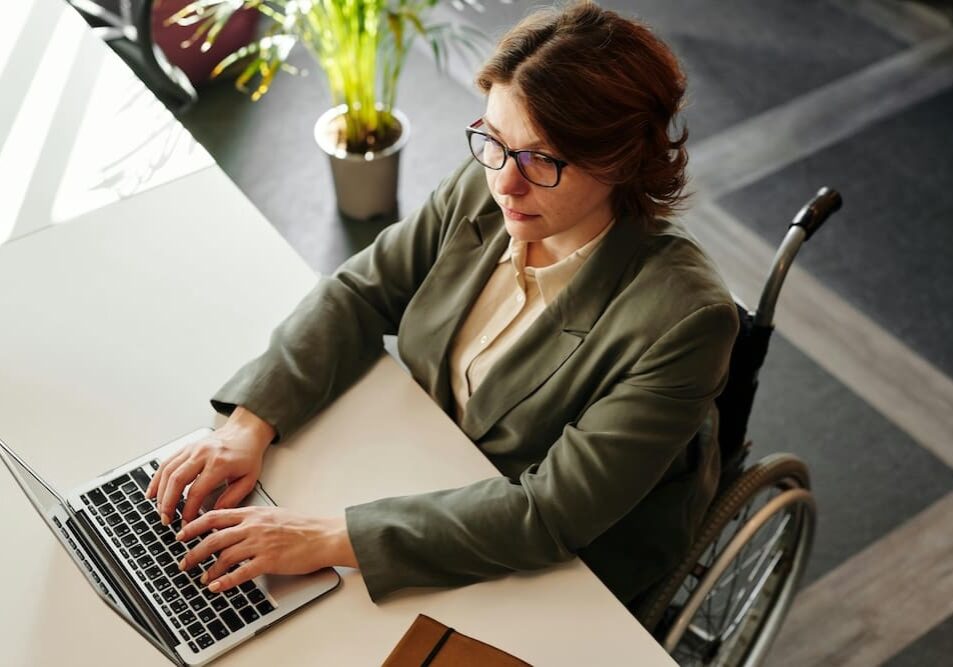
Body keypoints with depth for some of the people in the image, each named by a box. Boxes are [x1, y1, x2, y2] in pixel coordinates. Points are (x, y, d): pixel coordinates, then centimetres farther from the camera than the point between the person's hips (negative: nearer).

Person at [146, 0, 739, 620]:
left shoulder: (683, 317, -32)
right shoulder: (483, 188, -14)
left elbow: (552, 512, -33)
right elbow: (359, 293, -4)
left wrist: (329, 539, -37)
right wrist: (250, 422, -19)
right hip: (427, 486, 5)